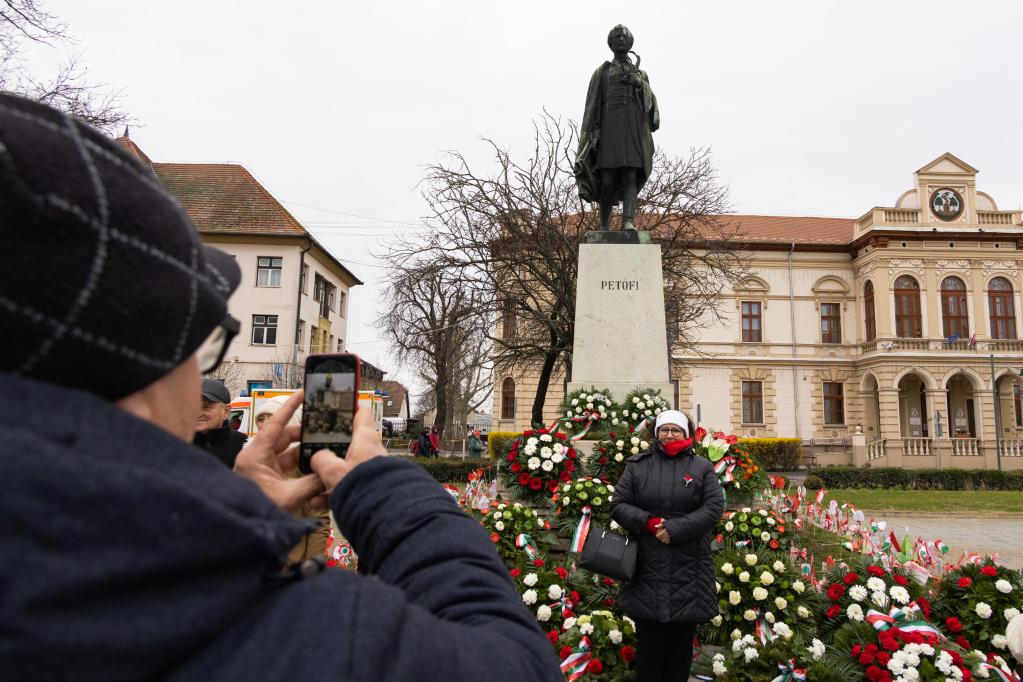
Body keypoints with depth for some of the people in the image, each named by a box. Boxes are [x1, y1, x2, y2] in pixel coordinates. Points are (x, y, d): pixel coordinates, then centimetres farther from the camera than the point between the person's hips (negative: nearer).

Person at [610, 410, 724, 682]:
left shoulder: (701, 467, 7)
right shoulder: (637, 465, 7)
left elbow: (714, 507, -4)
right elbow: (618, 505, 4)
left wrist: (675, 529, -14)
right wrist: (648, 522, -13)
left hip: (687, 570, 0)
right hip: (647, 568, 0)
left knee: (681, 640, 10)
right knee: (648, 639, 7)